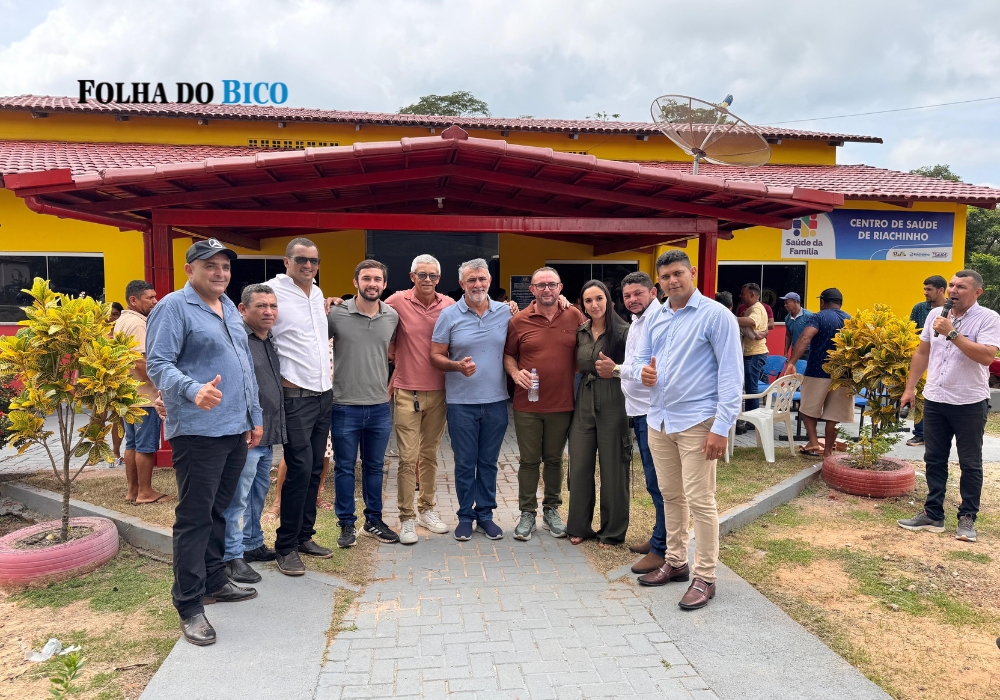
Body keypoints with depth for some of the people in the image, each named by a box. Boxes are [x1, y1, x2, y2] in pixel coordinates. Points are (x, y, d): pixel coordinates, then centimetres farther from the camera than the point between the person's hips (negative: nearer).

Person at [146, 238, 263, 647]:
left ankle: (214, 582, 31)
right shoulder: (173, 307, -8)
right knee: (194, 518, -2)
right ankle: (189, 606, 7)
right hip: (198, 430, -8)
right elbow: (157, 364, -16)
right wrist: (193, 391, -34)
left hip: (236, 429, 8)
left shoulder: (230, 309, 17)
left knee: (218, 512, 18)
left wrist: (255, 416, 20)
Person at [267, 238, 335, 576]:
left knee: (314, 469, 11)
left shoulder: (318, 293, 13)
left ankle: (304, 536, 23)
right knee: (300, 469, -8)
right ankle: (285, 547, 5)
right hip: (296, 396, -7)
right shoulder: (273, 290, -9)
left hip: (324, 393, 7)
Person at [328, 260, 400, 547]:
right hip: (344, 407, -3)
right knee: (344, 467, 8)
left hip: (380, 407, 3)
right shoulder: (336, 313, -9)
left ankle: (374, 521, 29)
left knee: (375, 467, 15)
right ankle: (347, 524, 23)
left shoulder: (393, 317, 1)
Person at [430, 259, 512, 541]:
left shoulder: (506, 312, 2)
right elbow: (436, 356, -3)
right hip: (461, 402, -2)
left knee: (488, 462, 12)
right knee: (464, 462, 7)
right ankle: (465, 516, 22)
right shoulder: (449, 315, -3)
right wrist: (458, 366, -19)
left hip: (496, 401, 2)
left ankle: (485, 513, 26)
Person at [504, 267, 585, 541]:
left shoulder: (575, 317, 1)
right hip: (527, 405, -1)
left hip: (562, 404, 1)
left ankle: (551, 509, 30)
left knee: (554, 459, 14)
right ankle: (527, 512, 21)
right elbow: (508, 355, 8)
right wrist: (515, 373, -12)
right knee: (529, 460, 8)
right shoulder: (518, 320, -2)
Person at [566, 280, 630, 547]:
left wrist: (616, 370, -22)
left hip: (613, 404, -5)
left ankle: (612, 531, 19)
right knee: (579, 467, 7)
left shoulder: (624, 332, -7)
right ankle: (579, 526, 22)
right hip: (584, 404, 5)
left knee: (613, 469, 4)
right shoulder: (581, 332, 9)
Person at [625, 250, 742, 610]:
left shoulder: (716, 315, -8)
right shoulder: (654, 319, 12)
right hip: (659, 420, 7)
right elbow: (639, 360, 15)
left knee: (700, 500, -2)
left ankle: (704, 578, 10)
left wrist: (722, 427, -18)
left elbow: (731, 375, -11)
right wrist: (642, 371, -11)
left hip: (696, 422, -6)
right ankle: (675, 562, 30)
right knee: (670, 495, 16)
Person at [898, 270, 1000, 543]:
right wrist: (910, 388, 11)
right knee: (934, 460, 11)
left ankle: (967, 518, 18)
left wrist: (952, 333, -24)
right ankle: (933, 514, 20)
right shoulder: (936, 315, 6)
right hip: (934, 400, 5)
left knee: (970, 464, 7)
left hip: (970, 403, -5)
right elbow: (922, 352, 13)